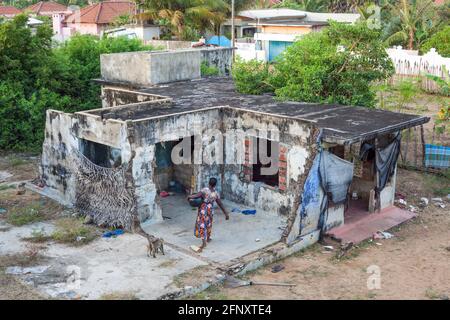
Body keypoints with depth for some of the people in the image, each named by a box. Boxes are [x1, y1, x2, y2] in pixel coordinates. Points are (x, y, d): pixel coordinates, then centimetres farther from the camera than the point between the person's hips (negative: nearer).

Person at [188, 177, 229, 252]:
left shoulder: (205, 190, -17)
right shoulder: (216, 193, -5)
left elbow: (197, 195, -28)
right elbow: (220, 204, -1)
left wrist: (189, 197, -10)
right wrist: (226, 213, 7)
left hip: (203, 209, -4)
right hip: (210, 209, 4)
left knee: (202, 224, 1)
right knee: (209, 223, 24)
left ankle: (204, 242, -7)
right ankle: (208, 238, 40)